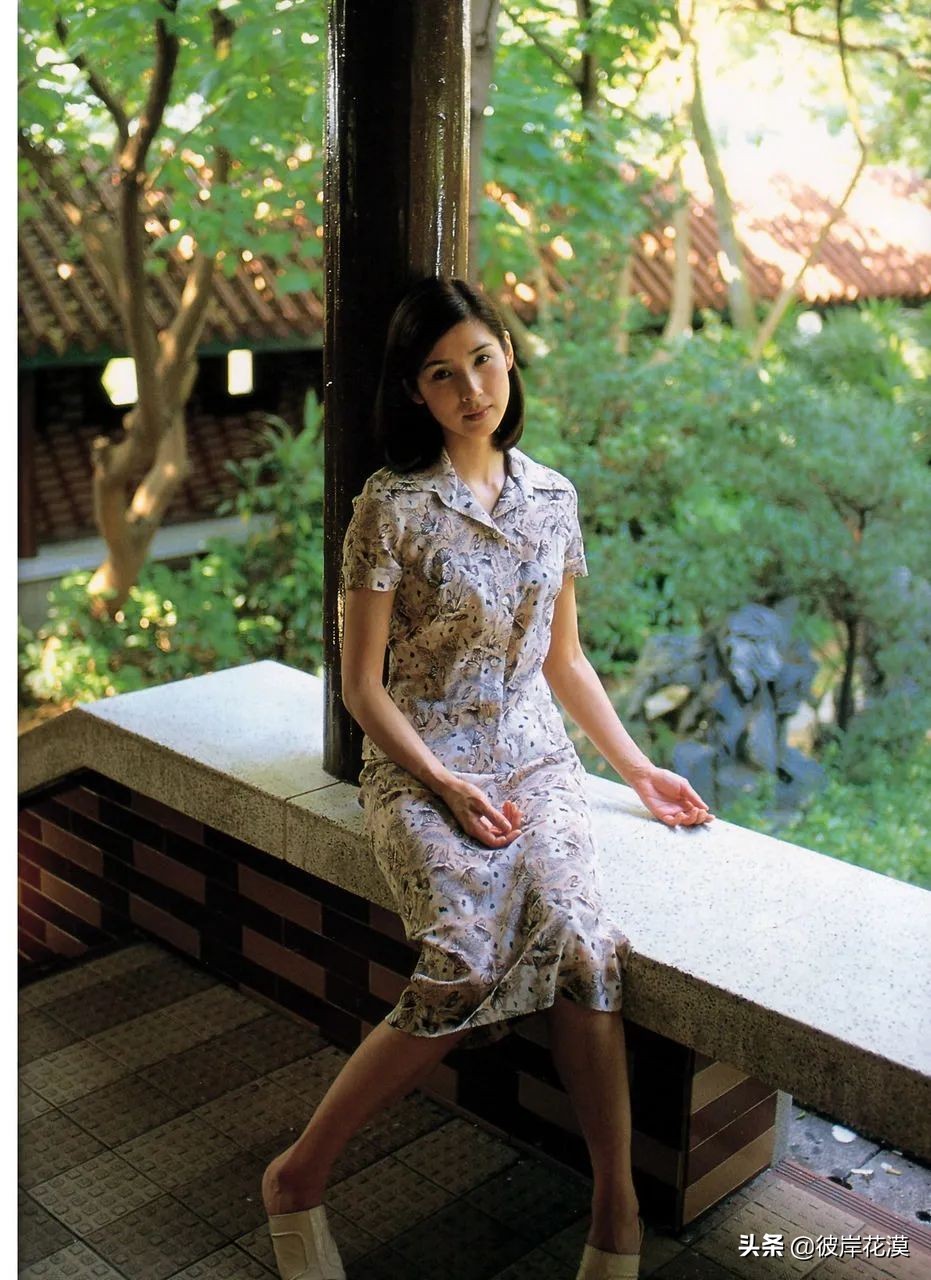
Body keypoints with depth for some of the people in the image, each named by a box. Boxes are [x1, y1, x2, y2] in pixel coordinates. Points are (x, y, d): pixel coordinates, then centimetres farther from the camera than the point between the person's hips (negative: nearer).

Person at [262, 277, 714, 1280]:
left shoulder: (552, 498, 8)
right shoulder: (391, 507, -6)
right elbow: (362, 685, -4)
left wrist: (636, 766, 14)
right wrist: (446, 786, -14)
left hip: (536, 756, 4)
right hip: (420, 766, -3)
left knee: (575, 934, -26)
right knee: (470, 962, -27)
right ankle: (298, 1177, -9)